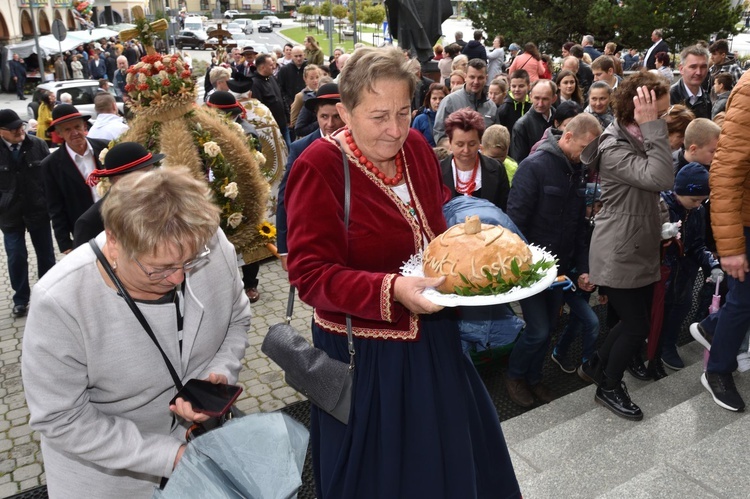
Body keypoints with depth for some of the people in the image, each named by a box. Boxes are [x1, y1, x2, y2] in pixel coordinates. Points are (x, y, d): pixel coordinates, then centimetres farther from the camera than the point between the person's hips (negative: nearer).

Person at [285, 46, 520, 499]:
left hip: (433, 339, 6)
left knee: (453, 459, 24)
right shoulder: (319, 167, -20)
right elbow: (310, 274, -23)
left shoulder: (416, 147, -2)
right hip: (366, 353, -5)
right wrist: (390, 290, -35)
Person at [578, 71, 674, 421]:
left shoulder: (639, 140, 8)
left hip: (641, 250, 9)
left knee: (636, 320, 16)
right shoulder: (614, 149, -22)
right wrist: (652, 127, -32)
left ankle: (595, 366, 35)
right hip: (618, 254, -9)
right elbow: (660, 178, -34)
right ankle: (609, 387, 21)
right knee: (638, 326, 1)